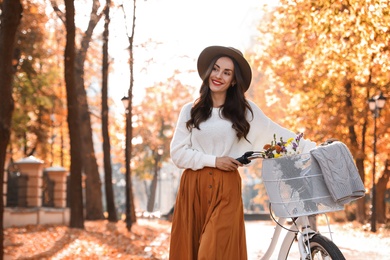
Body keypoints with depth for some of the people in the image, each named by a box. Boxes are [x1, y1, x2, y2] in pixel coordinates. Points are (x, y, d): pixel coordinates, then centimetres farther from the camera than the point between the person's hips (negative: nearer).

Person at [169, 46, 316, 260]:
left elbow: (277, 134, 9)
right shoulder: (190, 111, 9)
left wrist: (310, 147, 2)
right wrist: (213, 161, -5)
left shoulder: (244, 110, 8)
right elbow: (177, 153, 4)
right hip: (193, 187, 1)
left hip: (226, 188, -1)